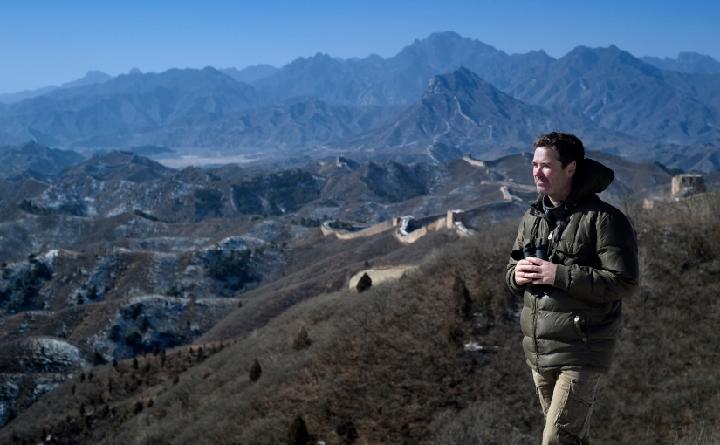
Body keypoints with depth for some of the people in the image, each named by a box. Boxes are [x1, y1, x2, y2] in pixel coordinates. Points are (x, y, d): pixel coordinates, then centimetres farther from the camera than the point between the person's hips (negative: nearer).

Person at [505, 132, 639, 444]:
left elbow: (623, 282, -19)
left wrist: (558, 274, -23)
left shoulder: (603, 219, -13)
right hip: (538, 350, 7)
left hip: (581, 353, -7)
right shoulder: (531, 218, 10)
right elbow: (511, 270, 19)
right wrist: (517, 276, -7)